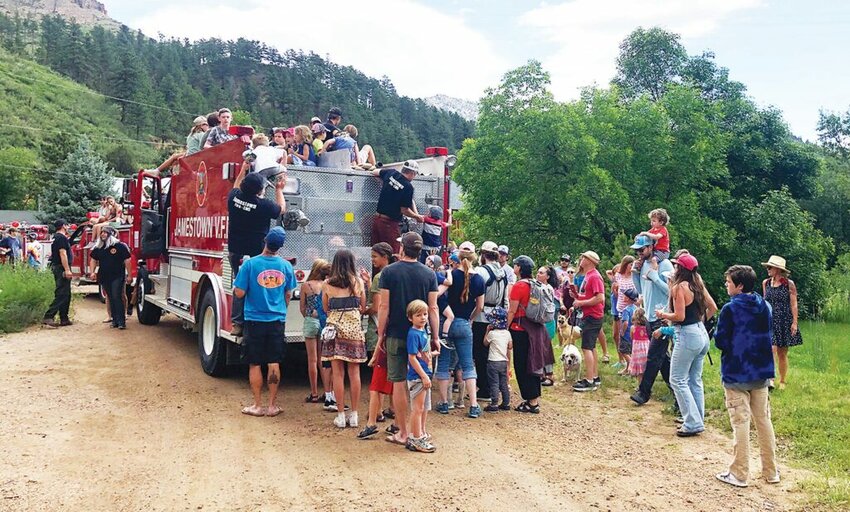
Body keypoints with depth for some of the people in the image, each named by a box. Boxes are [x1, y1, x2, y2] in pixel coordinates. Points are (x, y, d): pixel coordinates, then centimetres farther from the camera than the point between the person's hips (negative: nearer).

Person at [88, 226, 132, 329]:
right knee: (110, 298, 10)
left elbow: (127, 261, -7)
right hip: (104, 277, 6)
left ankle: (121, 321, -11)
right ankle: (114, 320, 17)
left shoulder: (120, 246, -7)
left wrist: (129, 275, -9)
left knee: (117, 297, -12)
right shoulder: (98, 248, 10)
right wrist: (92, 272, 5)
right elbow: (93, 260, 19)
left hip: (117, 277, -6)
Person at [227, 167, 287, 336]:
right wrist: (279, 189, 18)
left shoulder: (234, 197, -4)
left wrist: (243, 170, 33)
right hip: (256, 254, -5)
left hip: (235, 252, 5)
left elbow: (236, 186, 23)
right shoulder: (264, 205, -17)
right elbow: (281, 209, 6)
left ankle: (237, 324, 15)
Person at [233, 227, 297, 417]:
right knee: (274, 364, 9)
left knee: (255, 364, 8)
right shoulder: (286, 266, -2)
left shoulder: (250, 264, -12)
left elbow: (239, 293, -10)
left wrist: (235, 285, 11)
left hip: (255, 321, -2)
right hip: (277, 321, 2)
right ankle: (272, 405, 14)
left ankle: (257, 406, 13)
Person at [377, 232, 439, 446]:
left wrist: (381, 335, 2)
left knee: (399, 383, 4)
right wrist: (435, 337, 7)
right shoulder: (429, 274, 1)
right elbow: (433, 308, 0)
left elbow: (384, 307, -6)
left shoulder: (389, 272, -5)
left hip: (396, 336, -2)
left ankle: (403, 433, 9)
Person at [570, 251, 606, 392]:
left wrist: (581, 303, -19)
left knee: (586, 348, -11)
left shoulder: (594, 276, -17)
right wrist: (576, 295, 5)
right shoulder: (588, 276, 14)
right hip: (588, 316, 11)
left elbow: (600, 298, -25)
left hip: (592, 317, -11)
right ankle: (594, 377, 23)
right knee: (591, 347, 15)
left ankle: (589, 381, -9)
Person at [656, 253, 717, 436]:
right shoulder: (698, 285, 9)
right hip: (701, 333, 9)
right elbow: (713, 308, 15)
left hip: (687, 335, -9)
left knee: (678, 380, -1)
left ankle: (693, 424, -3)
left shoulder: (679, 287, -14)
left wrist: (662, 314, -3)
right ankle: (698, 419, 22)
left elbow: (679, 316, -19)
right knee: (695, 380, 16)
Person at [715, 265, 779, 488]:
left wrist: (717, 332, 4)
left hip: (736, 373, -6)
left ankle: (739, 474, 6)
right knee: (764, 420, 13)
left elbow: (720, 342, -15)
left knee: (740, 422, 0)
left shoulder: (730, 309, -15)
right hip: (761, 372, 6)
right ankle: (771, 471, 21)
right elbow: (769, 338, 15)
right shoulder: (765, 307, 5)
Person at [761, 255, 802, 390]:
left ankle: (782, 381, 20)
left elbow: (793, 304, -3)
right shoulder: (765, 283, 5)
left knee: (782, 354, 7)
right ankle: (770, 379, -19)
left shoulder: (789, 284, -4)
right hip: (769, 321, 1)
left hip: (784, 321, -1)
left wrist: (794, 322, -8)